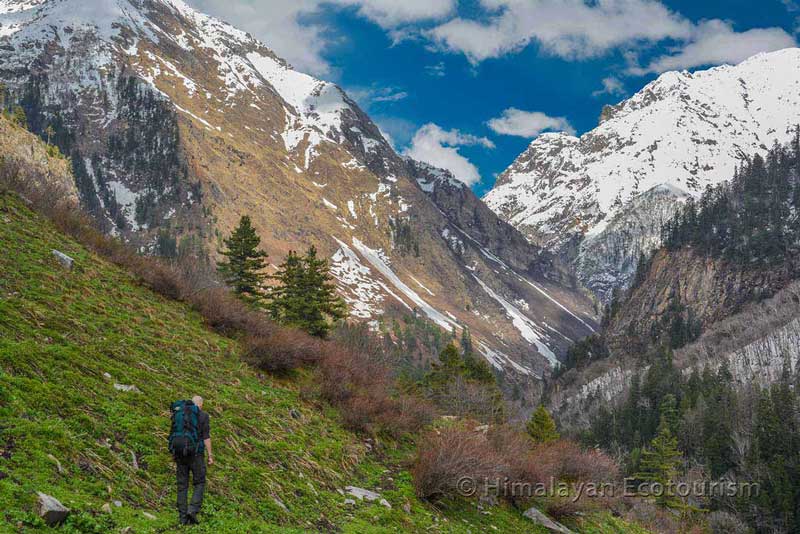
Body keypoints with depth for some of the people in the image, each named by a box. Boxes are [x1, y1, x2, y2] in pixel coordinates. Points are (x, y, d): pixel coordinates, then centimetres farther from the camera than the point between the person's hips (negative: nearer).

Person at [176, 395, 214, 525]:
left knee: (182, 485, 8)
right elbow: (206, 437, -10)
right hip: (196, 454, -4)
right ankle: (193, 511, -13)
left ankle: (183, 517, 5)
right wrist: (210, 456, -6)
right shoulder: (203, 416, -3)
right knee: (199, 484, 7)